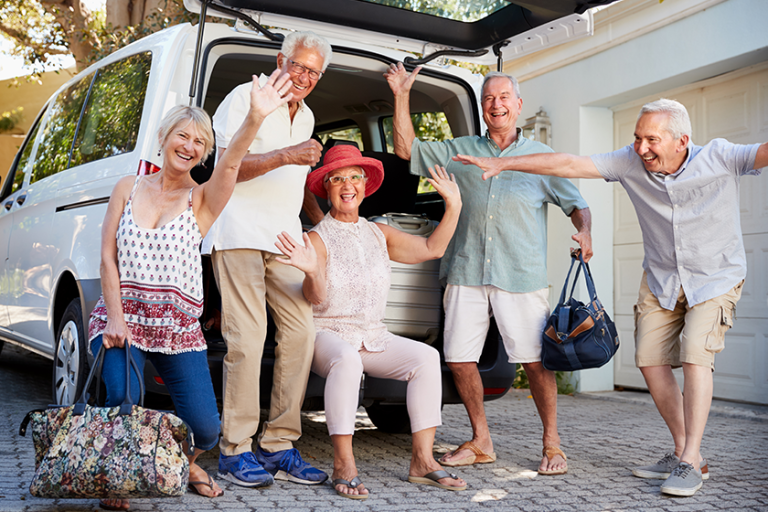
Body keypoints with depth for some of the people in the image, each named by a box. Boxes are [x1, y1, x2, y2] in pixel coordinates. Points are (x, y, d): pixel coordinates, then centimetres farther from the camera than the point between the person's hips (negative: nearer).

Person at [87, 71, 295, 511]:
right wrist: (115, 318, -9)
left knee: (205, 430, -10)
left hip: (179, 326, 0)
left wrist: (256, 119, -41)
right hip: (122, 316, 1)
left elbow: (231, 164, -21)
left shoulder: (202, 199, 1)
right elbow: (108, 257, 3)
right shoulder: (129, 188, 7)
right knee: (124, 401, -24)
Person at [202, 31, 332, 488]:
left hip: (285, 236, 7)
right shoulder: (245, 99, 1)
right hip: (239, 231, -7)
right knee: (247, 337, -13)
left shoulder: (306, 117, 23)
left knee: (301, 331, -4)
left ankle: (279, 446, 3)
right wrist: (285, 155, -20)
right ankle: (235, 450, -4)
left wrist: (323, 222, 29)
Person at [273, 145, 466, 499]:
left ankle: (422, 460, -18)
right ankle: (343, 466, -35)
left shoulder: (379, 235, 14)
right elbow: (317, 299, -15)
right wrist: (312, 272, -37)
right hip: (328, 334, -5)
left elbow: (431, 248, 8)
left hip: (374, 337, 5)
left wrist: (453, 207, 0)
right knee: (347, 359, -38)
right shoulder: (318, 238, -2)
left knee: (426, 356, -20)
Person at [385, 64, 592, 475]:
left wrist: (584, 232, -9)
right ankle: (480, 442, 20)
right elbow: (407, 150, 17)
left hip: (521, 276, -2)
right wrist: (401, 97, 10)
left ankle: (551, 444, 12)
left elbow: (576, 203, 12)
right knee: (459, 359, 3)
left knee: (535, 361, -5)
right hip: (466, 272, 3)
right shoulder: (459, 151, 15)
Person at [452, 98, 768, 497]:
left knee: (695, 354, -21)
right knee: (651, 361, -1)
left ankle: (690, 462, -12)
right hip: (661, 280, 4)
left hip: (715, 278, -4)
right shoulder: (631, 163, -14)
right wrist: (502, 163, -19)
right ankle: (683, 452, 14)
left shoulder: (719, 159, -21)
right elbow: (568, 165, -16)